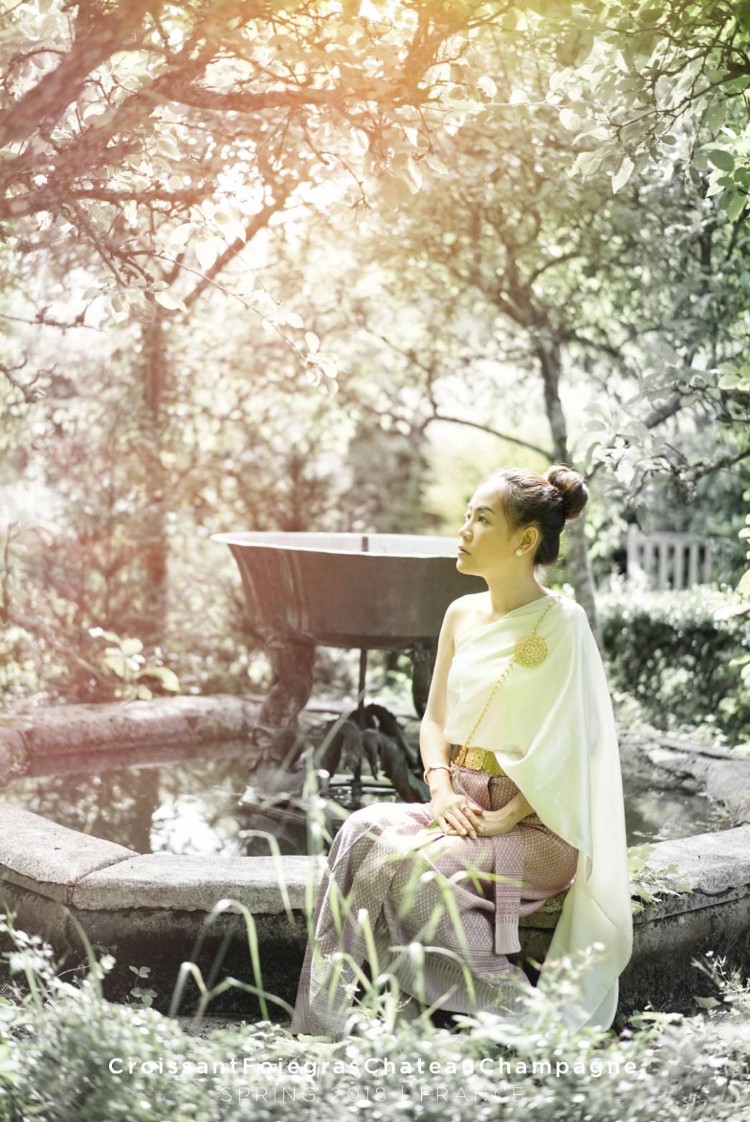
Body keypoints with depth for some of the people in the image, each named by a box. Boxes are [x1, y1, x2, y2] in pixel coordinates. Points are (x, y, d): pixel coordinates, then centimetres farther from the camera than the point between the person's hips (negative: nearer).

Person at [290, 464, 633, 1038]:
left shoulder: (561, 622, -8)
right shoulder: (462, 614, 12)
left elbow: (565, 747, -12)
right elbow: (434, 718, 14)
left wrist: (503, 818, -18)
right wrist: (442, 790, -4)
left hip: (536, 824, -6)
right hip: (461, 803, 6)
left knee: (410, 863, -30)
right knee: (364, 830, -23)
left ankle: (519, 1013, -16)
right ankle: (323, 1024, -22)